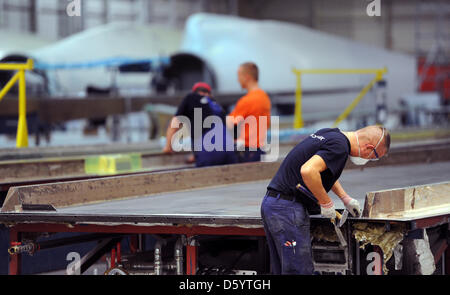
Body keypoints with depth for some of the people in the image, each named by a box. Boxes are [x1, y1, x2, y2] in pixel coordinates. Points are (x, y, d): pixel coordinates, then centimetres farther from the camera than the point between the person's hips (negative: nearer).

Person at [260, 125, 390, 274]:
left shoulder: (329, 133, 16)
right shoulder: (340, 146, -15)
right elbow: (308, 171, -30)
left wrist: (345, 198, 33)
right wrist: (326, 203, -17)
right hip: (288, 208, -10)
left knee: (281, 270, 13)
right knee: (299, 271, -7)